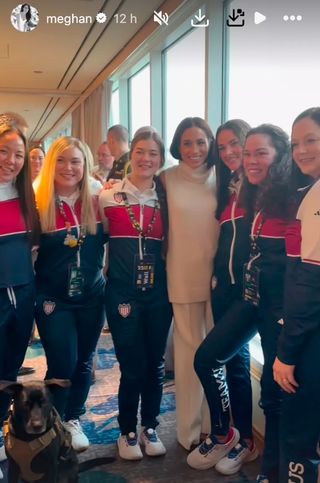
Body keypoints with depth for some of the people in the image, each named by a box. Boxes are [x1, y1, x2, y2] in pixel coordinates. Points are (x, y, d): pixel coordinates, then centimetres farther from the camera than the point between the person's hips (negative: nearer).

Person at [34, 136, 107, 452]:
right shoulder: (37, 204, -9)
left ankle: (73, 420, 33)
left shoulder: (95, 204, 0)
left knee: (83, 362, 12)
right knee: (62, 363, -4)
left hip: (91, 297, 3)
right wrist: (42, 296, -9)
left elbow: (104, 245, 7)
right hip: (54, 299, -3)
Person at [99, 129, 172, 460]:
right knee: (132, 367, 3)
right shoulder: (109, 197, -2)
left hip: (158, 292, 3)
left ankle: (150, 427, 32)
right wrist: (109, 270, 2)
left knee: (155, 364, 11)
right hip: (122, 292, -2)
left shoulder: (165, 199, 5)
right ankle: (127, 431, 26)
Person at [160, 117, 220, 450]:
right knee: (190, 350, 6)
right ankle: (189, 428, 21)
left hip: (219, 275, 3)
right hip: (184, 278, -2)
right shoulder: (167, 179, -4)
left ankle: (213, 423, 29)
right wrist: (163, 265, -3)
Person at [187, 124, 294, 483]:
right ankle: (223, 433, 27)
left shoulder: (293, 198, -12)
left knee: (274, 386, 3)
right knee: (207, 358, 5)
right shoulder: (251, 197, 10)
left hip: (281, 301, -7)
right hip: (252, 294, 7)